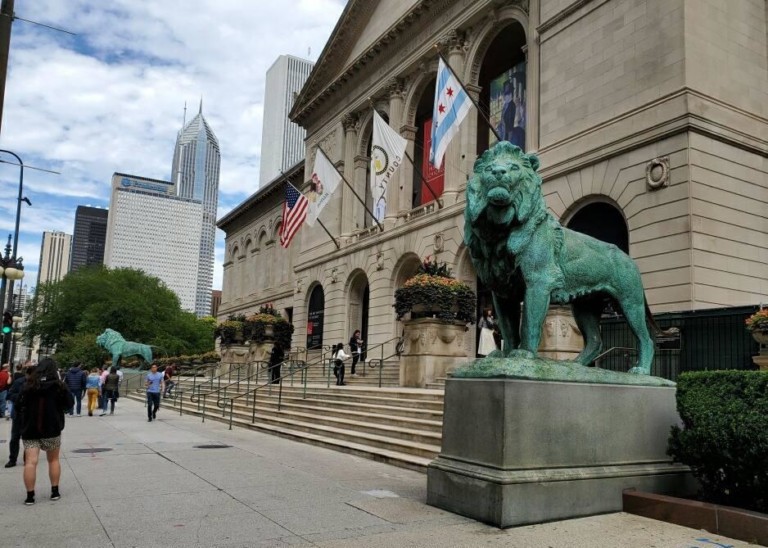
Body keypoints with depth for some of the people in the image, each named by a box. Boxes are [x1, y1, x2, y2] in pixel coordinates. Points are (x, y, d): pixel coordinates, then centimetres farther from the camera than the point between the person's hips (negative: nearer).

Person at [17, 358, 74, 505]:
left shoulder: (28, 386, -1)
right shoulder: (59, 386, -7)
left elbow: (19, 406, 5)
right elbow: (70, 403, 1)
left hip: (30, 429, 0)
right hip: (52, 429, 0)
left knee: (30, 462, -1)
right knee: (53, 460, 14)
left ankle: (30, 496, -4)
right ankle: (55, 492, 18)